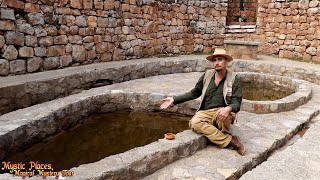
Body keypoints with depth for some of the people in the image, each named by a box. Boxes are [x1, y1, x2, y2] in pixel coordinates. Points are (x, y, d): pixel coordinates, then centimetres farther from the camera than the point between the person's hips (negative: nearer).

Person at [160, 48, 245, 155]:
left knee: (224, 115, -38)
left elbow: (237, 102, -7)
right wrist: (174, 100, 8)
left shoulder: (234, 79, -1)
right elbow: (194, 93, 15)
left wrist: (228, 109, -32)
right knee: (195, 122, -31)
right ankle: (230, 140, -22)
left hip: (221, 112, -3)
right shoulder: (207, 75, 8)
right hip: (205, 113, 3)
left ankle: (225, 135, -6)